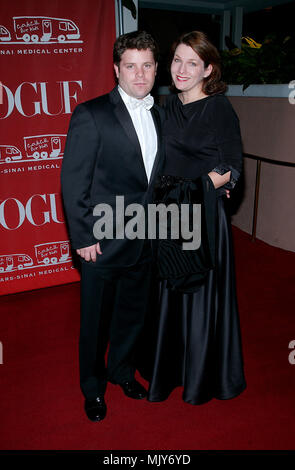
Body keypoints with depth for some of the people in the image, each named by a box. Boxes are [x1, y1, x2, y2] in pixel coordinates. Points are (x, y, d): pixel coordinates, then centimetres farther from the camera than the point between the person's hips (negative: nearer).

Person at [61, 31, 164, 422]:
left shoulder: (159, 116, 8)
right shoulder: (91, 115, -11)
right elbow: (73, 182, -12)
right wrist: (83, 237, -14)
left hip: (144, 241, 6)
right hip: (102, 242, -5)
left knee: (133, 313, 21)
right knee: (96, 320, 12)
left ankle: (122, 370, 46)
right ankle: (93, 388, 37)